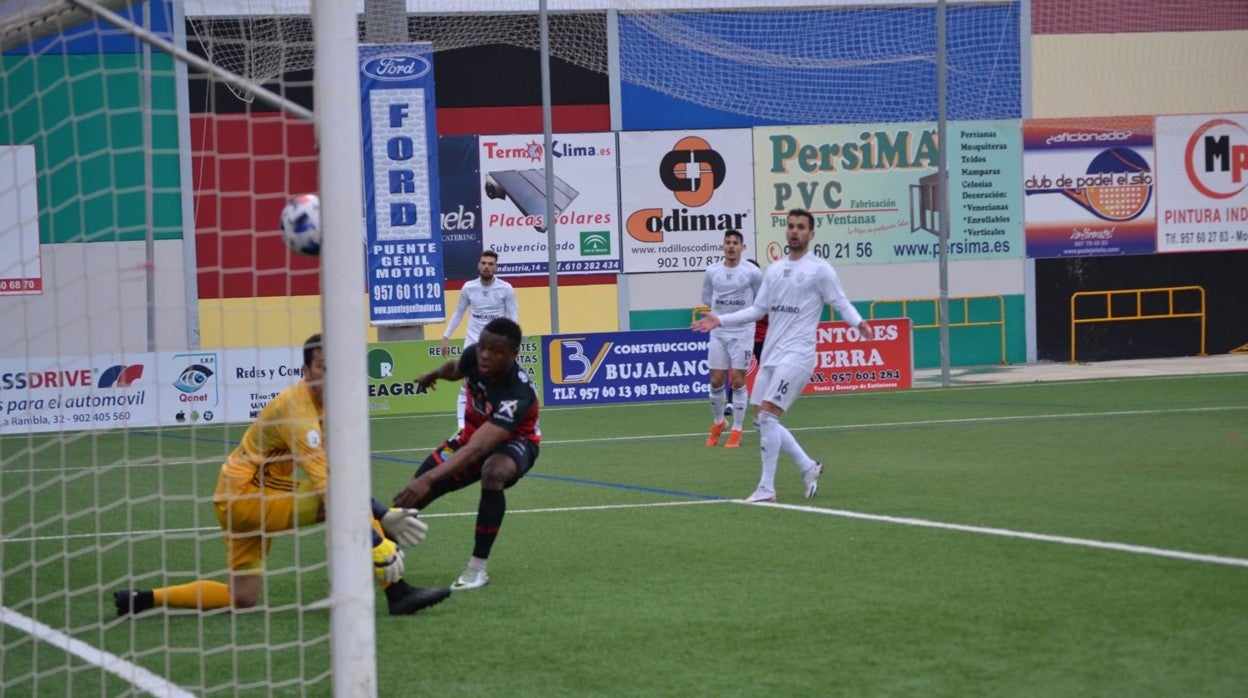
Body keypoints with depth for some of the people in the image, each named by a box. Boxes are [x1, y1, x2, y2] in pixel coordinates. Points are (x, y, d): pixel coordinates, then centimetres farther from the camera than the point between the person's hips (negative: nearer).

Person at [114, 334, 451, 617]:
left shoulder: (320, 403, 4)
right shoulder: (297, 408, -25)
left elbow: (336, 475, 10)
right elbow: (326, 485, -32)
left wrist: (383, 516, -1)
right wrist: (376, 542, -36)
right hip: (244, 498, -10)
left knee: (241, 598, 12)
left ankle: (142, 599, 19)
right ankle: (397, 593, -23)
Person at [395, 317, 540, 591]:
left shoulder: (518, 394, -39)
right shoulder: (473, 356, -21)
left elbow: (476, 449, -48)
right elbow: (455, 368, 9)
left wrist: (429, 479, -57)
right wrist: (435, 374, 30)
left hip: (512, 443, -6)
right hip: (473, 432, 6)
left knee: (493, 473, -40)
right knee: (413, 493, -5)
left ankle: (478, 568, -28)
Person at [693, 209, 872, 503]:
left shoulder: (820, 270, -3)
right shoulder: (774, 270, 16)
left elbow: (841, 302, -6)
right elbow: (758, 309, 19)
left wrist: (858, 323, -26)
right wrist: (720, 320, 12)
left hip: (796, 354, -7)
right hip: (770, 354, 7)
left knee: (767, 415, -16)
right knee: (764, 420, 4)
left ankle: (766, 488, -10)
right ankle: (808, 467, 21)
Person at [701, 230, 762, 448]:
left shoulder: (752, 272, -6)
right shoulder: (712, 272, 2)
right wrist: (721, 310, 7)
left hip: (742, 332, -3)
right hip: (718, 332, 3)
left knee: (738, 381, -4)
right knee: (716, 380, 3)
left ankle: (736, 431, 5)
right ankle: (718, 423, 25)